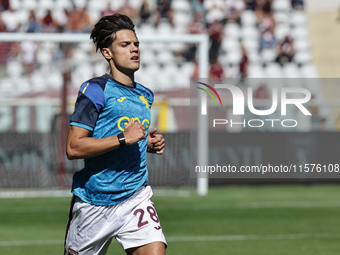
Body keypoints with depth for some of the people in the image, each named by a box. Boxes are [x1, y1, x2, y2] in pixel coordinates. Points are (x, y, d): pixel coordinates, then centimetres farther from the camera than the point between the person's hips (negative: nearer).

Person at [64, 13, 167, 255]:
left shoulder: (145, 95, 14)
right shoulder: (95, 90, -9)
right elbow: (73, 148, -17)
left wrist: (149, 144, 8)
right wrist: (124, 138, -21)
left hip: (136, 196, 5)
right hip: (94, 203, -5)